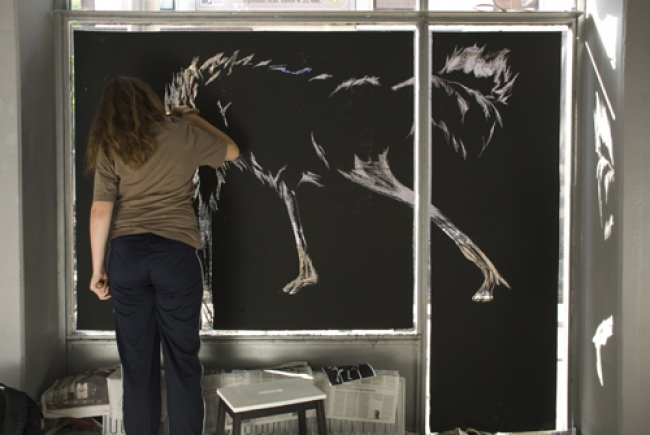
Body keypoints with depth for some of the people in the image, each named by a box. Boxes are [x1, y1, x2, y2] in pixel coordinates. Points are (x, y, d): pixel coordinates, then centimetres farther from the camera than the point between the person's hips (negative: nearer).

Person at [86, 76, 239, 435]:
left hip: (127, 255, 1)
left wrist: (97, 268, 4)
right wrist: (194, 118, 29)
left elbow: (101, 211, -1)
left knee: (136, 359, 11)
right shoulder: (182, 134, 3)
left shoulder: (110, 147, 4)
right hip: (177, 255, -1)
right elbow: (231, 151, 20)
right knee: (182, 359, 8)